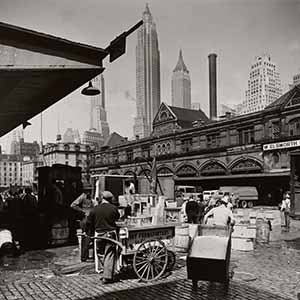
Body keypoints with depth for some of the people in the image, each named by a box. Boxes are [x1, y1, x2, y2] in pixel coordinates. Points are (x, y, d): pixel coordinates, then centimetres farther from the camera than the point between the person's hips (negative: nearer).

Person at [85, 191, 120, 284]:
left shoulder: (95, 209, -2)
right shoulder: (113, 208, -9)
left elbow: (89, 223, 4)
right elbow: (117, 217, 8)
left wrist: (90, 233, 16)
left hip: (99, 235, 3)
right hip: (110, 234, -3)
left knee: (105, 253, 19)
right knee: (110, 255, 2)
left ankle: (106, 273, 28)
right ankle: (108, 276, 0)